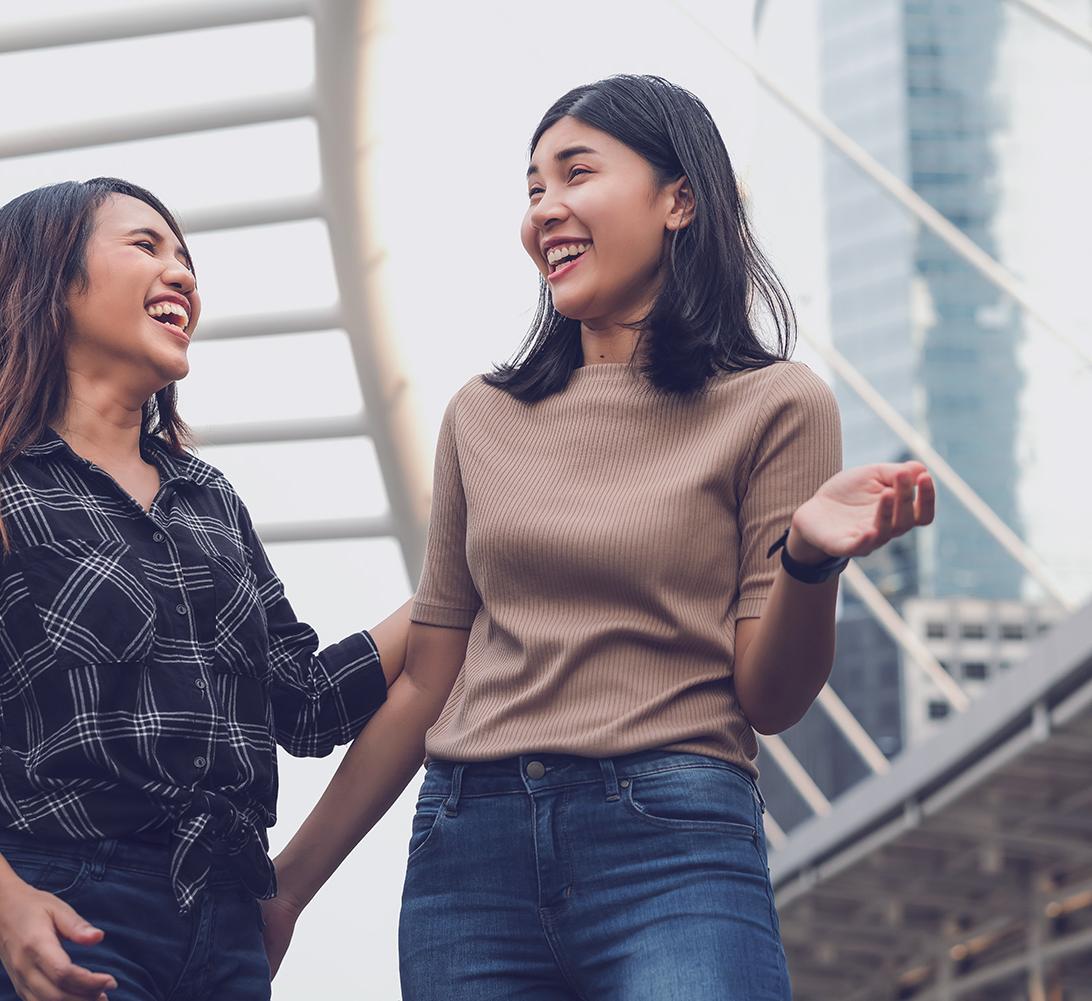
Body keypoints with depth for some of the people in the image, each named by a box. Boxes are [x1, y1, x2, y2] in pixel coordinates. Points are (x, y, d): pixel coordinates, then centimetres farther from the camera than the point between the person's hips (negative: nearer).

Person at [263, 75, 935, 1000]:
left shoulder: (774, 405, 2)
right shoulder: (483, 418, 12)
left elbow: (770, 701, 0)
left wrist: (809, 558, -19)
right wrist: (289, 885, 15)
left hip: (671, 846, -3)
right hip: (470, 847, 4)